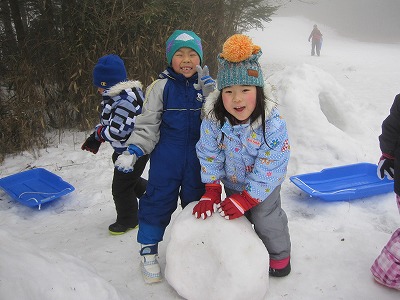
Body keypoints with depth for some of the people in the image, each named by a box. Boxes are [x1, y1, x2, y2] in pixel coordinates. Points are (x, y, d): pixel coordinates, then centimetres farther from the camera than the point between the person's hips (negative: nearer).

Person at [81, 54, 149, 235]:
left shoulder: (127, 99, -29)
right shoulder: (115, 96, 6)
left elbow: (118, 131, -31)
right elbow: (108, 121, 15)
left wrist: (98, 133, -12)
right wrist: (96, 138, 2)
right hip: (124, 150, 10)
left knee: (121, 187, 4)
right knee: (131, 180, 26)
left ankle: (127, 220, 24)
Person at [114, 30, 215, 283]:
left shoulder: (208, 86, 2)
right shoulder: (161, 87, -6)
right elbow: (147, 124, -3)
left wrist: (210, 91, -15)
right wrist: (134, 150, -15)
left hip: (198, 159, 3)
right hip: (166, 157, -2)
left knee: (196, 202, 15)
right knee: (158, 202, 3)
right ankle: (149, 251, 23)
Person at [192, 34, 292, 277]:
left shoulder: (273, 123, -33)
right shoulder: (214, 120, -25)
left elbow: (268, 168, -27)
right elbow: (209, 155, -12)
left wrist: (246, 198, -24)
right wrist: (211, 191, -11)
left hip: (264, 183, -3)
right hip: (232, 180, 4)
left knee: (265, 219, 3)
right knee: (236, 217, 17)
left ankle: (279, 255, 32)